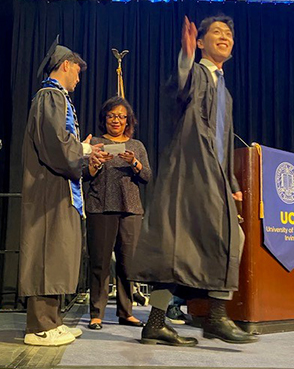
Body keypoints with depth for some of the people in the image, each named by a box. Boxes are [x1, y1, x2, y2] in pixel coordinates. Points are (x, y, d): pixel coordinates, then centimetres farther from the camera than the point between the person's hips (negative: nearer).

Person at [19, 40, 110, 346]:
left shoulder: (54, 95, 24)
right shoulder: (52, 95, -7)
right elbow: (57, 140, -20)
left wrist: (85, 152, 13)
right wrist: (85, 150, -4)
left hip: (58, 185, 10)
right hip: (52, 186, -10)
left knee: (56, 254, 10)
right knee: (49, 252, -9)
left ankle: (50, 321, 16)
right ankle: (40, 327, -2)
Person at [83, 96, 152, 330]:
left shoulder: (137, 146, 17)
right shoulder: (96, 142, 11)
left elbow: (148, 177, 8)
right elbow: (85, 175, 4)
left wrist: (134, 163, -10)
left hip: (131, 209, 2)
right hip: (101, 208, -2)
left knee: (128, 261, 2)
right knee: (100, 260, -4)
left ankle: (126, 312, 13)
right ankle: (97, 314, 5)